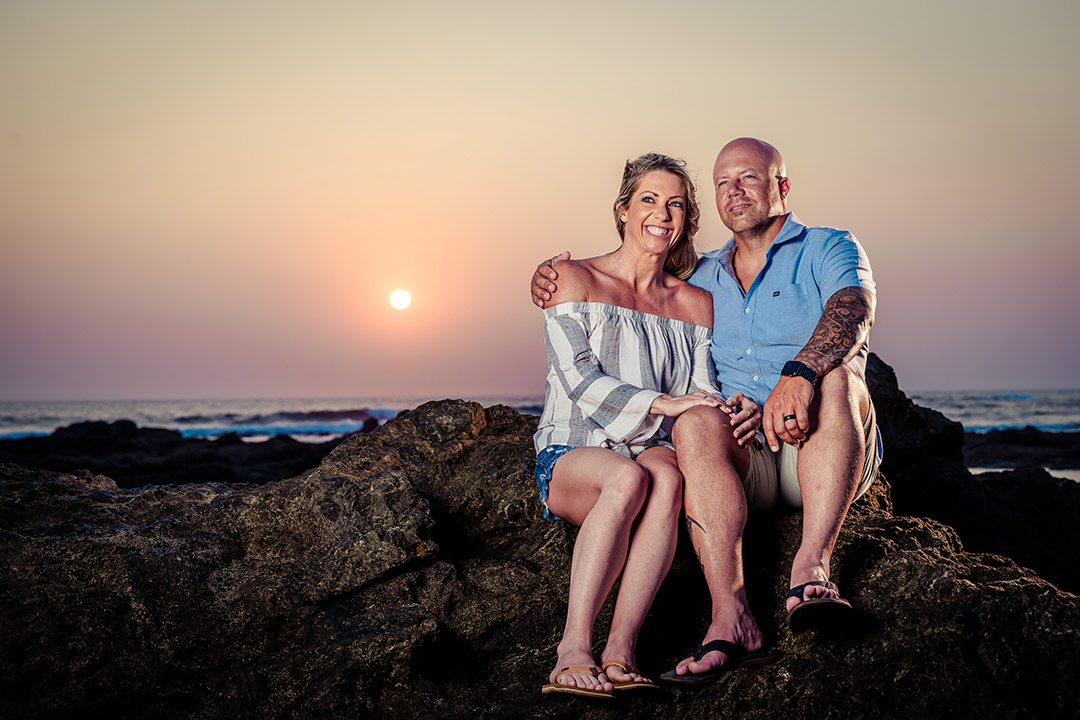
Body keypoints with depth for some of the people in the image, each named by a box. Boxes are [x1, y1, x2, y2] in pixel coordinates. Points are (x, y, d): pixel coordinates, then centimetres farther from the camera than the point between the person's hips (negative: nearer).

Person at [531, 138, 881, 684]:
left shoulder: (829, 249, 7)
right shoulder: (703, 278, 22)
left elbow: (855, 311, -16)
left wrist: (799, 374, -38)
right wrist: (554, 278, 8)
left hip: (821, 455, -2)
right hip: (743, 464, 3)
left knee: (834, 376, -33)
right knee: (694, 422, -30)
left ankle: (811, 568, -44)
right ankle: (729, 615, -42)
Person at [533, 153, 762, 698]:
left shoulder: (697, 304, 17)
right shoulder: (575, 279, 6)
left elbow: (702, 396, 11)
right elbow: (579, 380, -7)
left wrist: (736, 412, -14)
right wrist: (664, 403, -18)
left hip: (656, 451, 3)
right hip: (571, 453, -2)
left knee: (666, 480, -35)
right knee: (627, 478, -38)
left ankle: (621, 650, -41)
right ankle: (573, 649, -37)